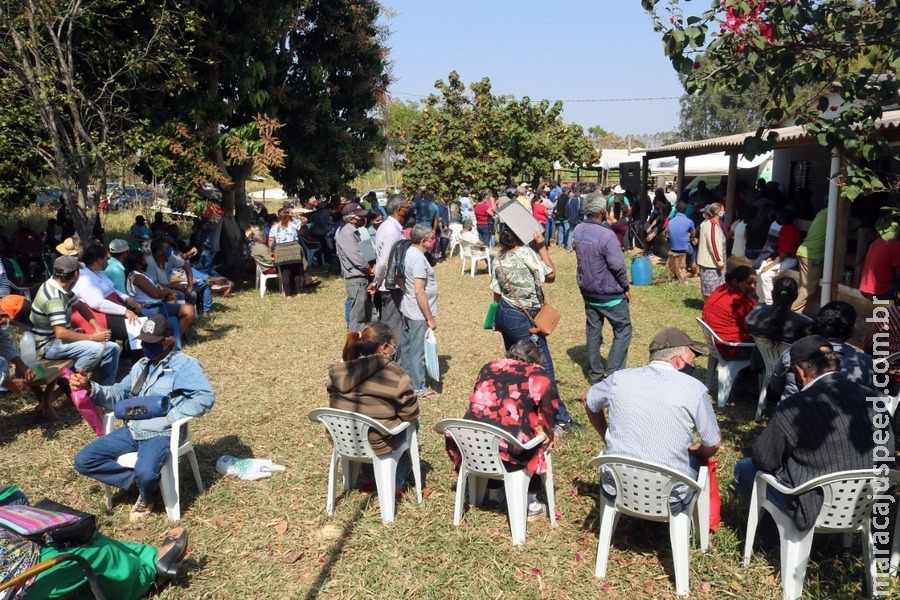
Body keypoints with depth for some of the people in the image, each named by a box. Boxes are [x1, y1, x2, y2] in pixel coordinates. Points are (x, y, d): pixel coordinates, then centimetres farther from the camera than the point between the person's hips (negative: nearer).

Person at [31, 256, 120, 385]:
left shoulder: (62, 287, 2)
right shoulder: (54, 298, -26)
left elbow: (80, 306, 15)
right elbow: (61, 333, -32)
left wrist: (98, 327, -1)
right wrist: (93, 337, -24)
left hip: (60, 338, 10)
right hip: (48, 344, -10)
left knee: (112, 349, 3)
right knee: (97, 348, -31)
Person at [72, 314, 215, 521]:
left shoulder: (185, 364, -6)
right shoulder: (141, 365, 20)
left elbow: (206, 397, -19)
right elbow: (118, 394, 20)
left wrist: (170, 418, -22)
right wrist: (90, 388, 1)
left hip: (162, 434, -8)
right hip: (132, 430, 8)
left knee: (145, 474, -34)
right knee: (83, 461, -4)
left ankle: (148, 496, 4)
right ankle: (141, 481, -1)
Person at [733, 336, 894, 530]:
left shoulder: (793, 407, -24)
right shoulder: (870, 395, -7)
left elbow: (763, 460, -12)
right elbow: (887, 451, 6)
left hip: (814, 509, -6)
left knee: (744, 468, 15)